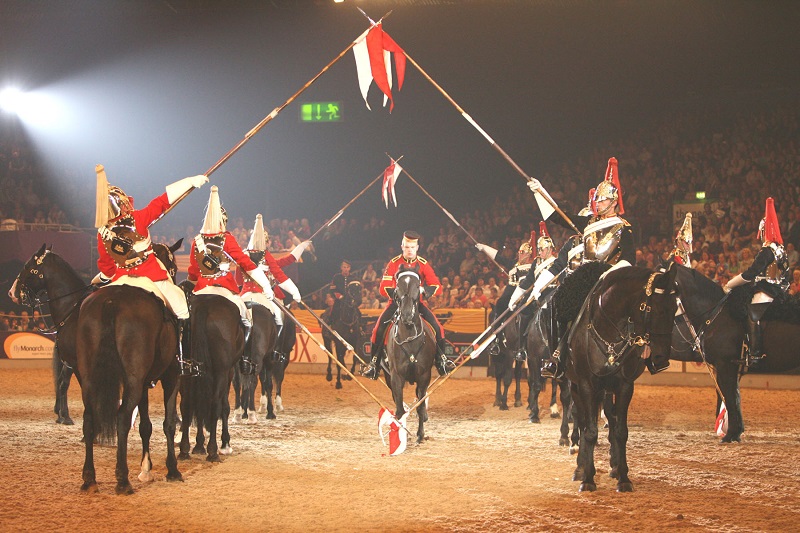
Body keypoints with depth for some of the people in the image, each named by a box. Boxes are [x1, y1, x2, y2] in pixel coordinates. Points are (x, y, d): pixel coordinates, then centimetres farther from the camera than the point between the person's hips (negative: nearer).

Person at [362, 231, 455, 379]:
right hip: (396, 301, -1)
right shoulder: (393, 263, -8)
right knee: (379, 329, -20)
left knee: (437, 327, -17)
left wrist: (423, 291, -31)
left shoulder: (423, 264, -5)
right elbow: (383, 288, -13)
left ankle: (441, 359, 2)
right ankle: (374, 363, -5)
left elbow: (436, 286, -10)